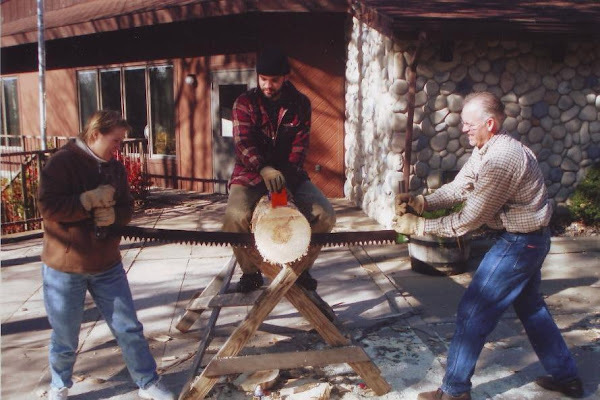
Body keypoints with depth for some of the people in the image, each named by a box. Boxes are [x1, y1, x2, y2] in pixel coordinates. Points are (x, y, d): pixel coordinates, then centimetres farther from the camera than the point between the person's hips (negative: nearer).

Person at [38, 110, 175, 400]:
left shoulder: (115, 167, 6)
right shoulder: (62, 162, -13)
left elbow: (127, 209, 5)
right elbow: (48, 207, -22)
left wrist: (112, 215, -16)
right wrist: (92, 199, -21)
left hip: (107, 265, 5)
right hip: (65, 268, -4)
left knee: (129, 329, 8)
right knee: (65, 338, 12)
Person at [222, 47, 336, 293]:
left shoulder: (300, 104, 4)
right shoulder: (244, 103, -2)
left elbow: (300, 145, -5)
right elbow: (243, 142, -17)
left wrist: (287, 175, -22)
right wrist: (264, 169, -37)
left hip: (289, 174, 2)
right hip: (251, 174, -2)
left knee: (324, 215, -18)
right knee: (236, 216, -31)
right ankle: (251, 272, -3)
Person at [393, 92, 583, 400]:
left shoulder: (502, 159, -28)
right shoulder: (485, 150, 4)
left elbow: (470, 219, -26)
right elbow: (457, 188, 2)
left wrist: (419, 226, -20)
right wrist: (423, 202, -14)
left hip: (519, 243, -10)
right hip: (528, 240, 10)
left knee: (473, 312, -3)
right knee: (531, 307, 23)